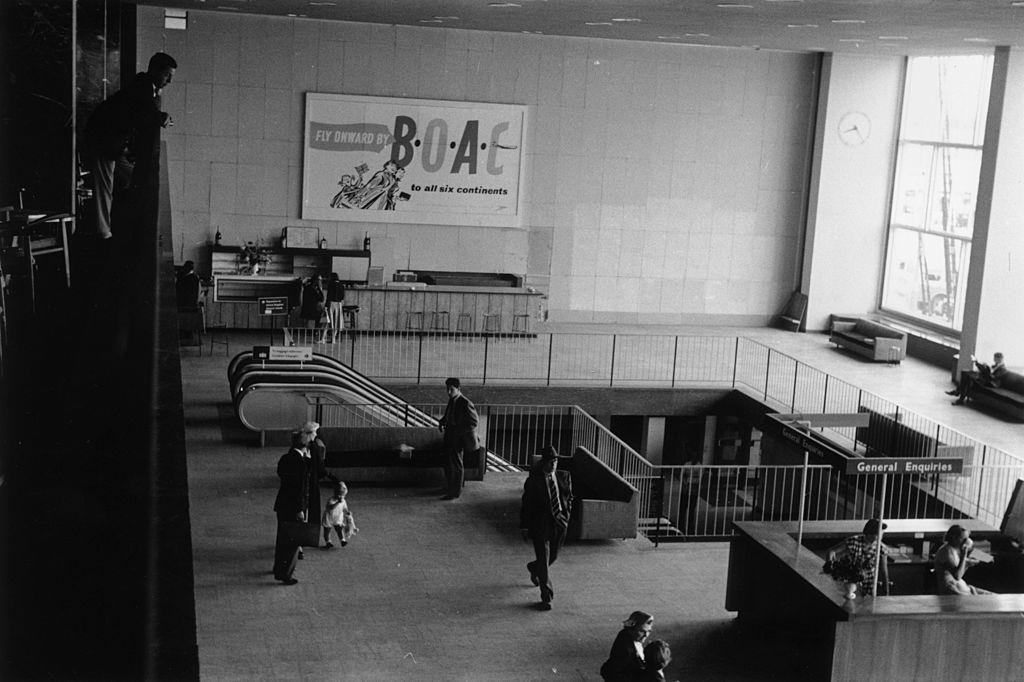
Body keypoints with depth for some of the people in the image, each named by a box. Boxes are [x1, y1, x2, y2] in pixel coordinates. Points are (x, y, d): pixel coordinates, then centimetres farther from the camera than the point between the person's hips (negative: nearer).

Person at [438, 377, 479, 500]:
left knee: (456, 465, 2)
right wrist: (441, 423, 3)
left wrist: (458, 431, -20)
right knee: (448, 462, 19)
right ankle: (449, 487, 35)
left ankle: (455, 493, 12)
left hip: (458, 438, -8)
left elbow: (475, 421, -19)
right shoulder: (452, 400, 5)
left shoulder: (465, 404, -21)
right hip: (449, 436, 8)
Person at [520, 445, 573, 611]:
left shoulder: (564, 477, 2)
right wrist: (525, 527, -7)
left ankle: (534, 568, 51)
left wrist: (566, 514, 3)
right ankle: (546, 597, 2)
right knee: (544, 560, -4)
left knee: (552, 556, 18)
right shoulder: (533, 480, -9)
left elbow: (569, 497, 16)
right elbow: (526, 504, -6)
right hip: (540, 524, -4)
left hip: (559, 523, 4)